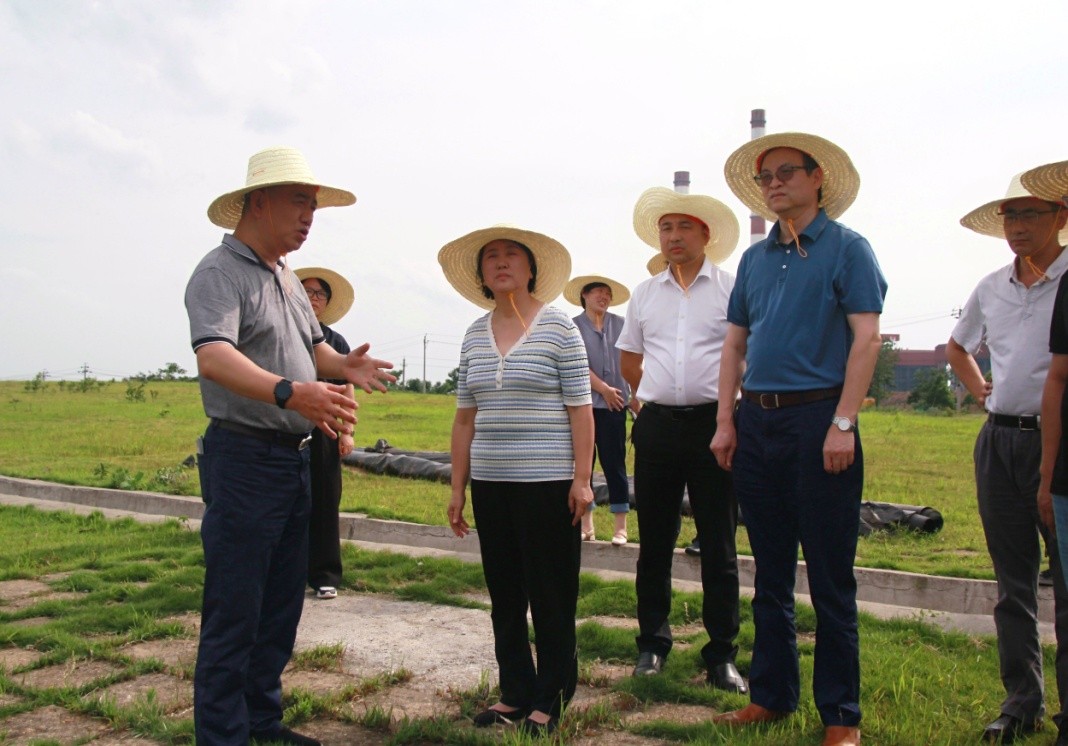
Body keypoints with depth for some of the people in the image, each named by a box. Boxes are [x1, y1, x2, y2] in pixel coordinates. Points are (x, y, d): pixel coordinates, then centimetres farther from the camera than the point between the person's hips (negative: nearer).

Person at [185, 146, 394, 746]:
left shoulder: (287, 278, 16)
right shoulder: (220, 273, -12)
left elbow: (313, 346, 22)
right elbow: (214, 358, -28)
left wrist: (342, 365, -1)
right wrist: (291, 392, -43)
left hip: (294, 460, 9)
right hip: (244, 459, -9)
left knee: (282, 606, 16)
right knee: (234, 612, -3)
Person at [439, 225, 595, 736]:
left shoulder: (558, 327, -3)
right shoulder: (475, 334, 10)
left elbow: (580, 409, -5)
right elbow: (465, 417, 12)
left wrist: (581, 478, -11)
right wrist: (458, 486, 10)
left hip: (547, 482, -5)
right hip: (490, 483, 5)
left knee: (551, 596, 3)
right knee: (504, 595, 12)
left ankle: (549, 699, 17)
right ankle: (514, 692, 25)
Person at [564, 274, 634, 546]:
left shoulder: (620, 324, 6)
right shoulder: (573, 326, 3)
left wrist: (636, 394, -4)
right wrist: (604, 388, -12)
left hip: (614, 404, 0)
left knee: (614, 462, 0)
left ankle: (621, 527, 4)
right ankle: (586, 525, 14)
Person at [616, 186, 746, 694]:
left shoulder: (733, 289, 2)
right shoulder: (645, 294, 13)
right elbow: (629, 360, 23)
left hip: (714, 424, -3)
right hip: (657, 426, 3)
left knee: (718, 548, 2)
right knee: (654, 543, 10)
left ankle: (721, 655, 12)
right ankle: (652, 644, 22)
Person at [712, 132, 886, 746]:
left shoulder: (847, 248, -1)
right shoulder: (755, 258, 15)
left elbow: (867, 338, -9)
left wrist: (843, 423, -17)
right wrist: (727, 421, 7)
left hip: (818, 416, -6)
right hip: (758, 421, 6)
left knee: (831, 579, 0)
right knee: (771, 574, 13)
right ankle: (772, 695, 25)